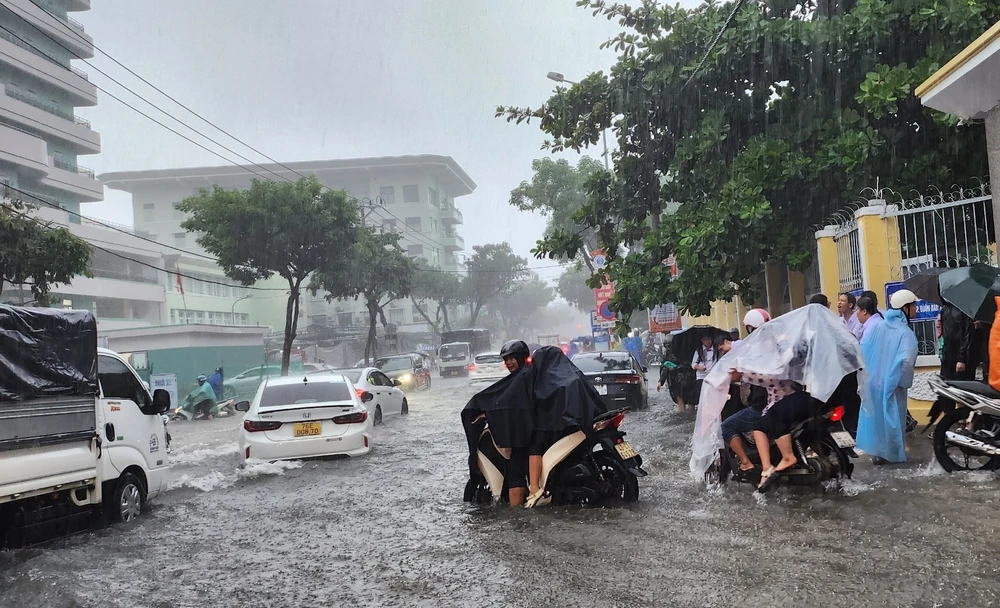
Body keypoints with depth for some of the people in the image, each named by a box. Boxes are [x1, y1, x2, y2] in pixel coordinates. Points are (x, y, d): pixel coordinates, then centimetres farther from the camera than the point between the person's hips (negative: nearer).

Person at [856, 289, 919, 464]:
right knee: (891, 419, 8)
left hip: (871, 381, 5)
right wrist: (905, 381, -11)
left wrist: (866, 371, 12)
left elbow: (862, 348, 1)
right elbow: (906, 362, -29)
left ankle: (876, 452, 22)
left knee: (874, 415, 15)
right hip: (891, 385, -5)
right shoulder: (906, 333, -18)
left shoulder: (877, 326, -1)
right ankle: (892, 454, 17)